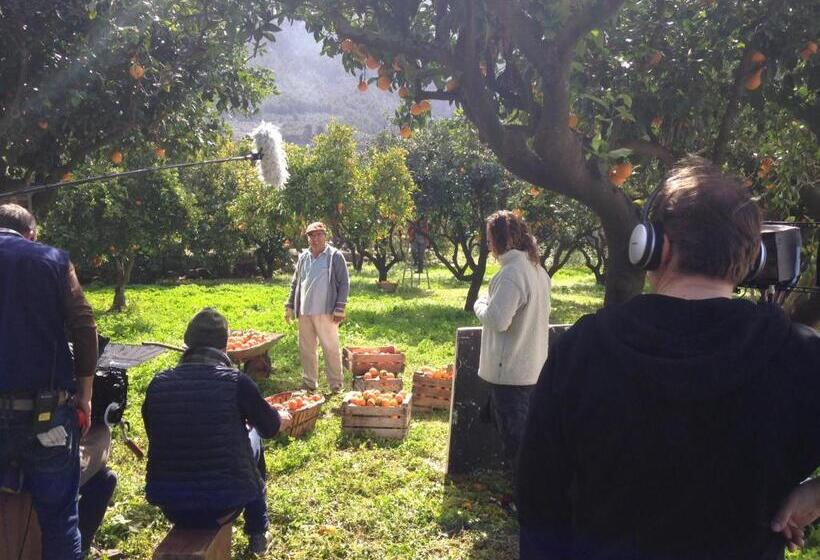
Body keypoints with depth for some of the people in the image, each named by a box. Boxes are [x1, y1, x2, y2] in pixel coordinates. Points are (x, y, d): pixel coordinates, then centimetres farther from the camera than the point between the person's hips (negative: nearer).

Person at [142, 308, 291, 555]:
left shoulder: (158, 383, -4)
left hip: (170, 508, 3)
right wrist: (284, 418, 30)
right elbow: (270, 427, 5)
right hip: (222, 507, -3)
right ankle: (257, 534, 34)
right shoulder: (236, 382, -13)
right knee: (253, 436, 23)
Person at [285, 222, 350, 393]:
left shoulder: (335, 256, -3)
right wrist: (289, 306, 14)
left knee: (331, 349, -1)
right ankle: (309, 383, 25)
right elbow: (295, 284, 19)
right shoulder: (303, 257, 12)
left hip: (326, 313, -5)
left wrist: (339, 309, -11)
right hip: (304, 312, 5)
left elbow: (344, 284, -5)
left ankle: (336, 386, 9)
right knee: (306, 349, 12)